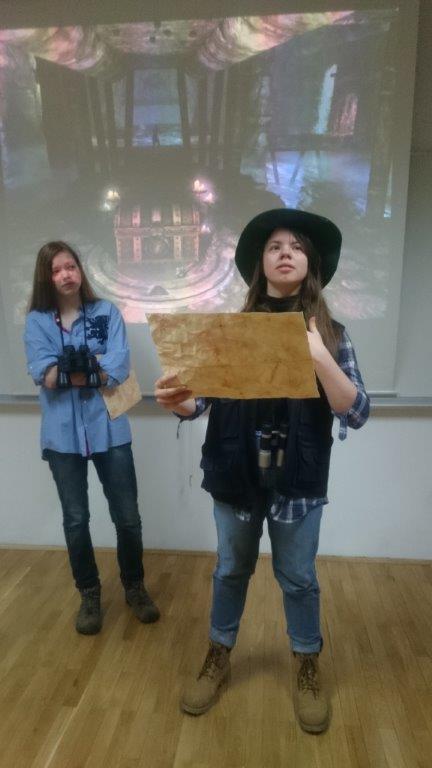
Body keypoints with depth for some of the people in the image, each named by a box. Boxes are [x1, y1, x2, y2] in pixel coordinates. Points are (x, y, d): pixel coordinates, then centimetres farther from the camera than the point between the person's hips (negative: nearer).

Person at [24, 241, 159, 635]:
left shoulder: (107, 312, 1)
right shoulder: (37, 321, 2)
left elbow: (119, 369, -12)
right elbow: (43, 376, -12)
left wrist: (66, 368, -11)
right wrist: (95, 363, -14)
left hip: (108, 428, 0)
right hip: (62, 433, 1)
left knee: (127, 516, 7)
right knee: (75, 519, 11)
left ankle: (135, 586, 32)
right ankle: (89, 594, 33)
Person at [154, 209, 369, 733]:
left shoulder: (330, 334, -4)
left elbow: (356, 413, -11)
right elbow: (206, 398, 0)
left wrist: (320, 359, -26)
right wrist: (179, 402, -23)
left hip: (298, 479, -1)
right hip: (236, 474, 1)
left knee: (298, 577, 16)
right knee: (231, 569, 19)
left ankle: (308, 667, 41)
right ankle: (219, 656, 43)